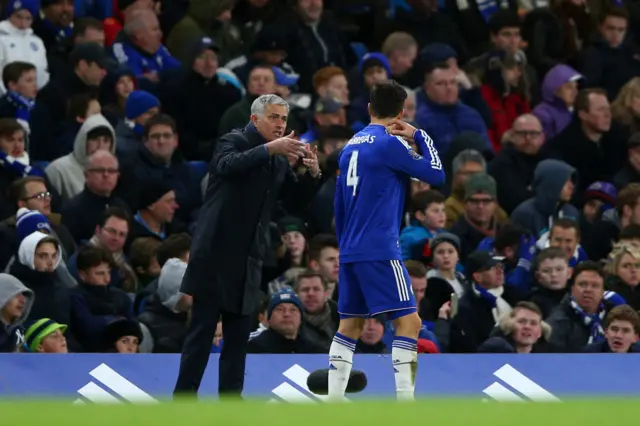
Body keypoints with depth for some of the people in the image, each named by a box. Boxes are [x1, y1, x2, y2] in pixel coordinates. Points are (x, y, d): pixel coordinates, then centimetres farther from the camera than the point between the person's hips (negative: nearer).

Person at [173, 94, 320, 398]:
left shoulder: (280, 160, 13)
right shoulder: (234, 142, -5)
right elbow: (226, 165, -27)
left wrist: (312, 173, -9)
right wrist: (268, 149, -38)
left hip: (247, 260, 6)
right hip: (215, 255, -6)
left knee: (239, 332, 6)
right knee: (202, 328, -5)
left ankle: (230, 398, 10)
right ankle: (183, 396, -2)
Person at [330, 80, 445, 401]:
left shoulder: (351, 146, 13)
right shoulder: (389, 143, -9)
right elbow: (436, 175, -6)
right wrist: (419, 135, 4)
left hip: (350, 251, 8)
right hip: (380, 250, -8)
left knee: (349, 326, 13)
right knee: (409, 321, -7)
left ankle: (334, 403, 10)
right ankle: (405, 403, -16)